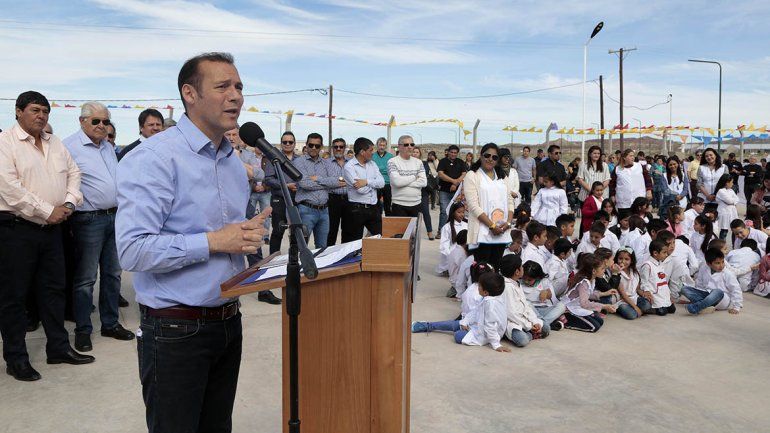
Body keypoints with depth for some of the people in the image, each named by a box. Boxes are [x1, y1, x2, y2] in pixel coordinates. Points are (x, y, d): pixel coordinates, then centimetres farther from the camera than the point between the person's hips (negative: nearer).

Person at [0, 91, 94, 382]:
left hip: (51, 227, 7)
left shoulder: (55, 144, 13)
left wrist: (69, 203, -4)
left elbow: (73, 173, 14)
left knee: (53, 289, 13)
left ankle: (59, 347, 25)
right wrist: (48, 212, -17)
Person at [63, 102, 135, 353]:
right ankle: (83, 331, 13)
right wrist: (71, 206, -16)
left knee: (113, 273, 13)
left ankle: (110, 323, 25)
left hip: (115, 216, 7)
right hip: (89, 219, -7)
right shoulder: (70, 147, -9)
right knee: (85, 278, 1)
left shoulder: (108, 146, 15)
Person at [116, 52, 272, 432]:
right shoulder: (154, 158, -16)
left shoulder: (235, 162, 12)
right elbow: (133, 250, -25)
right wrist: (214, 242, -21)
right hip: (175, 330, -7)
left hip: (228, 322, 8)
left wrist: (250, 235, -1)